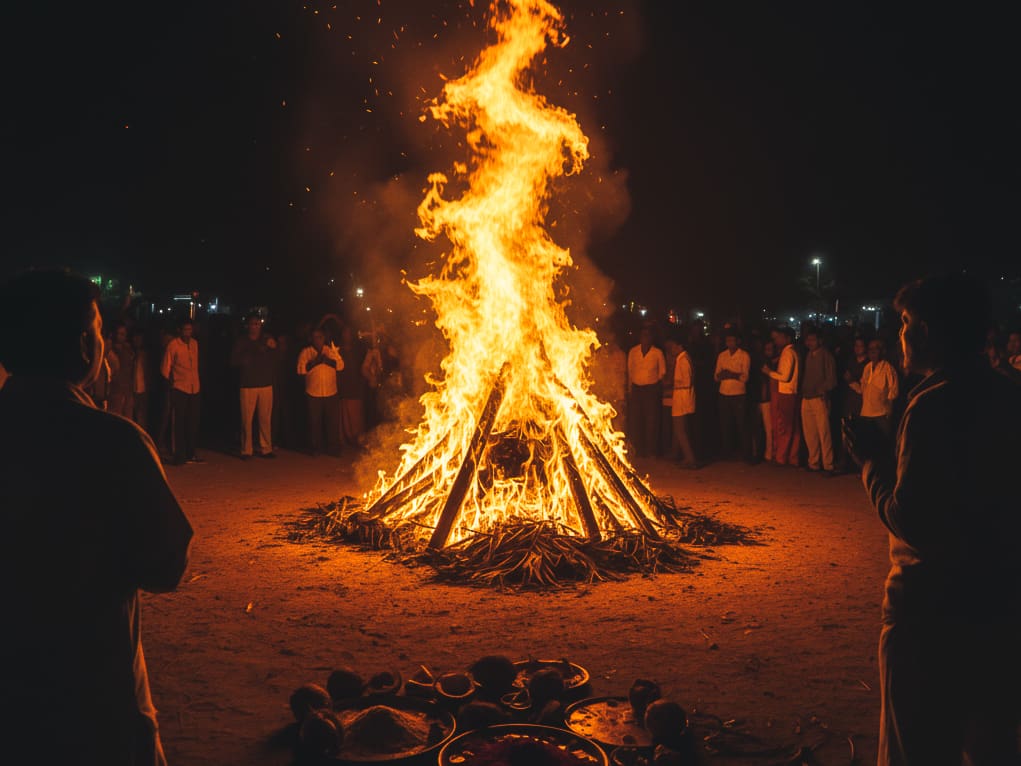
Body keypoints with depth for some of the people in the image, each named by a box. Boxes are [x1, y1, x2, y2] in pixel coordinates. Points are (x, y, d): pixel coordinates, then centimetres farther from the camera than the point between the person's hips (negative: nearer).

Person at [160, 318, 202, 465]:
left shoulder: (194, 343, 9)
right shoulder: (173, 345, -7)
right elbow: (165, 369, -2)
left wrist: (197, 382, 11)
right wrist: (172, 382, 5)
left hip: (194, 388, 5)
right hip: (179, 389, -5)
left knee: (193, 422, 9)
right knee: (179, 423, -2)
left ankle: (190, 454, 19)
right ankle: (179, 455, 4)